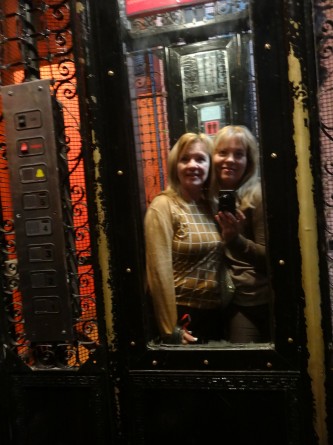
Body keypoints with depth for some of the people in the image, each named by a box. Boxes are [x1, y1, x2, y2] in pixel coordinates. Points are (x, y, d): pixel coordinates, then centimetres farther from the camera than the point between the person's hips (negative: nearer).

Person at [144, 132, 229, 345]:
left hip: (216, 313, 6)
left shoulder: (212, 206, 5)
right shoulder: (163, 207, -13)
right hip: (183, 315, -6)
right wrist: (170, 330, -16)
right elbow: (160, 271, -17)